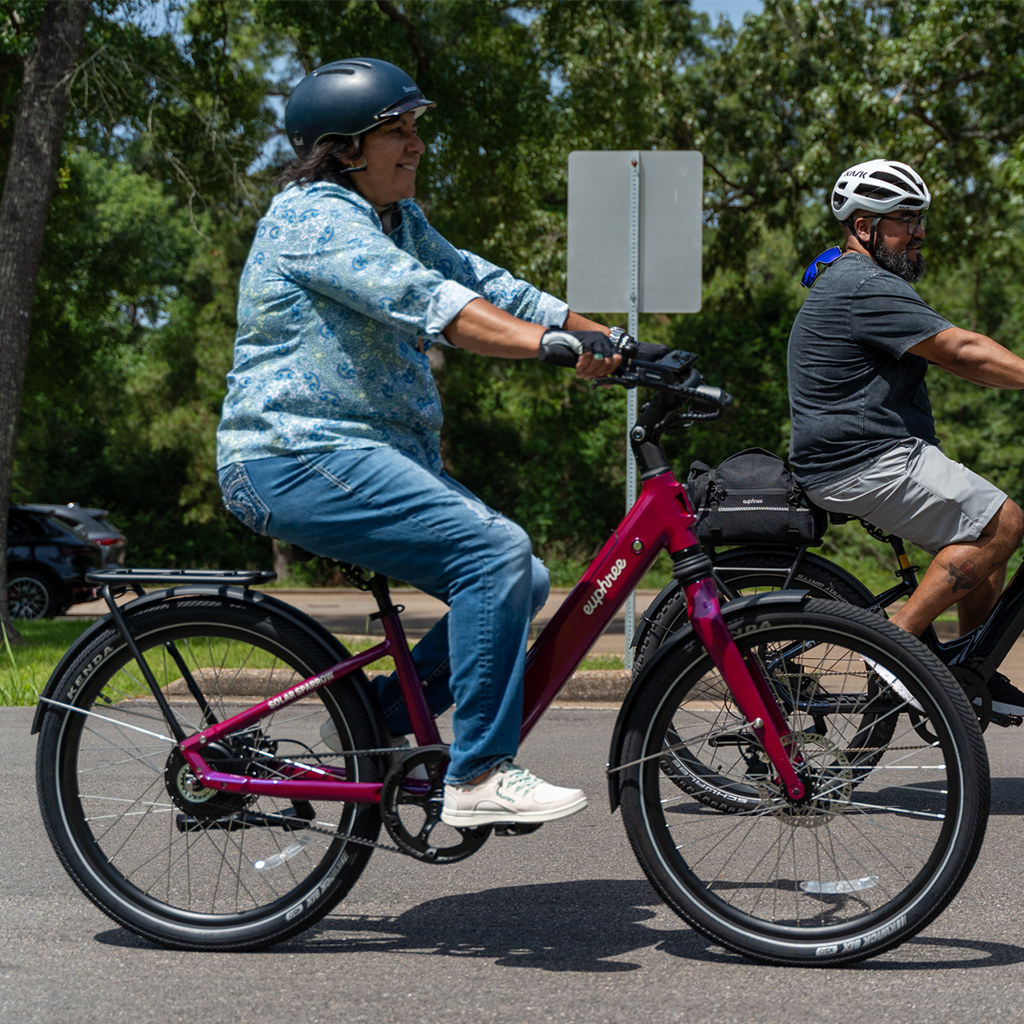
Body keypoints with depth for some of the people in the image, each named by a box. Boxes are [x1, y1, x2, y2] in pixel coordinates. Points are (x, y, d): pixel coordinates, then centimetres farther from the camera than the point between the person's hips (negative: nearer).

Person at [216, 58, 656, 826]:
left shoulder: (399, 221, 19)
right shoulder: (315, 216, -13)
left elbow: (486, 285, 12)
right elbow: (427, 301, -27)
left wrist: (614, 343, 1)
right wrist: (559, 347, -36)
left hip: (380, 456, 10)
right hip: (302, 458, -10)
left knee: (522, 583, 3)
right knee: (495, 552, -23)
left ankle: (375, 725, 8)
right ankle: (480, 777, -20)